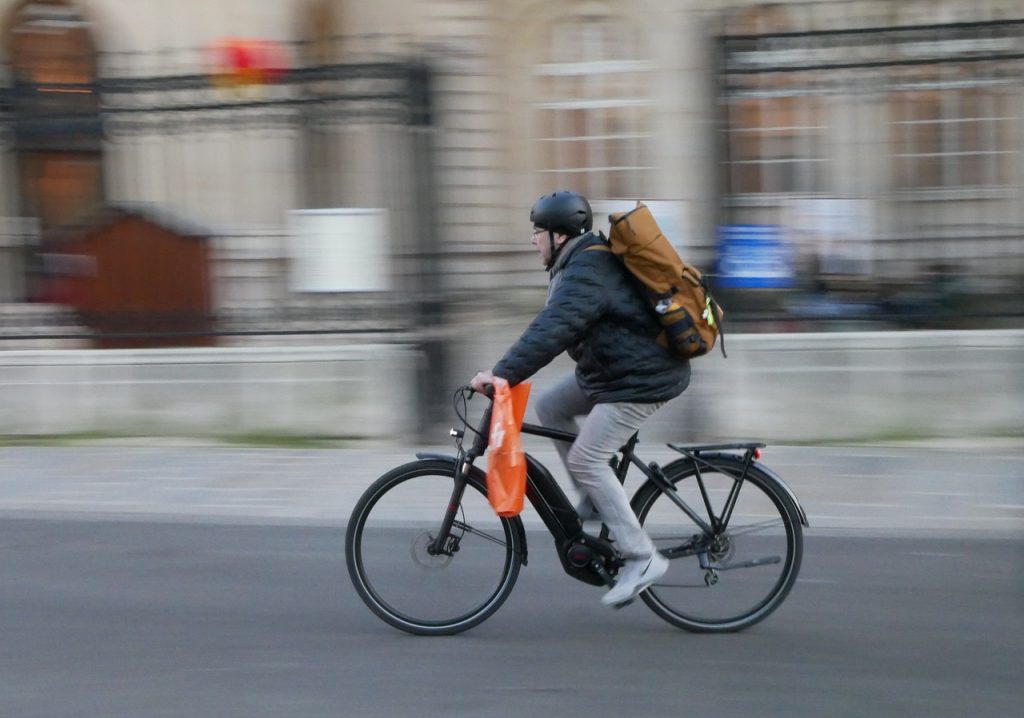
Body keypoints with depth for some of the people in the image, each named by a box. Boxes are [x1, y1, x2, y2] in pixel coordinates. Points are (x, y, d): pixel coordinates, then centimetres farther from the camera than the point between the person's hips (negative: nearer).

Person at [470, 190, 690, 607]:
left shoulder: (587, 274, -21)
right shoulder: (580, 263, 13)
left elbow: (551, 331, -31)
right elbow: (552, 327, 21)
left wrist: (504, 373, -34)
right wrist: (508, 370, 17)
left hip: (642, 379, -11)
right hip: (611, 369, 11)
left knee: (585, 459, -12)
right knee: (549, 408, 13)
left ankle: (642, 559, -9)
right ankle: (595, 504, 16)